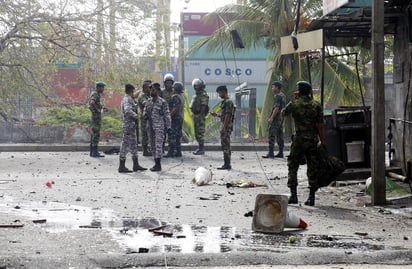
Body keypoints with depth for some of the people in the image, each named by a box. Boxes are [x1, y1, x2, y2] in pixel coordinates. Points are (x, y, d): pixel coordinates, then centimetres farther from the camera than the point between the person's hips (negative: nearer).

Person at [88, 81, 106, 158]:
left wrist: (101, 107, 18)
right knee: (96, 134, -9)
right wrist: (97, 109, -22)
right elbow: (92, 102, -34)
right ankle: (95, 152, -9)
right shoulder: (95, 94, -15)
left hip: (96, 117, 11)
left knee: (94, 134, 12)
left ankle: (92, 152, 15)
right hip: (96, 116, -11)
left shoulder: (96, 94, 17)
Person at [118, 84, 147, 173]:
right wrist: (136, 116, -20)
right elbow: (128, 111, -32)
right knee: (125, 145, -6)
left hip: (131, 125, 11)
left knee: (133, 145, 14)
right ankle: (122, 166, -4)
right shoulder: (127, 100, -16)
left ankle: (136, 165, 20)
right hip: (129, 125, -11)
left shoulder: (127, 99, 17)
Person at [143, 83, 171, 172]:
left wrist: (168, 127, -9)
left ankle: (158, 165, -11)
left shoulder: (162, 102, -8)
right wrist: (145, 115, -7)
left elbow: (167, 115, -6)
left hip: (159, 127, -7)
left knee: (158, 145, -11)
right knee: (153, 145, 9)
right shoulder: (149, 101, 9)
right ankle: (156, 164, 16)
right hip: (150, 126, 7)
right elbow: (145, 110, 18)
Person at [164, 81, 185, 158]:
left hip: (175, 118, -10)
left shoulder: (175, 97, -16)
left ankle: (171, 152, -11)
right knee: (178, 136, 12)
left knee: (172, 136, -9)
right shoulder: (182, 97, 16)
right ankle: (178, 152, 13)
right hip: (180, 118, 10)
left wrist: (169, 115, -21)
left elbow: (175, 108, -24)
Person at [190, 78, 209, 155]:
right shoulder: (196, 95, 18)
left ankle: (201, 149, -7)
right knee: (197, 133, 13)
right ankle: (200, 148, 19)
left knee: (200, 133, -9)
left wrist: (200, 117, -23)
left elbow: (203, 107, -19)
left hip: (200, 116, -10)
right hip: (195, 116, 10)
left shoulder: (203, 95, -13)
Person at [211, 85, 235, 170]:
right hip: (224, 126, 10)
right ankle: (226, 164, 16)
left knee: (226, 145, -8)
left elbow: (228, 115, -20)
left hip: (226, 126, -10)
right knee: (225, 145, 12)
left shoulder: (228, 102, -15)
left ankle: (227, 164, -6)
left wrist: (224, 127, -21)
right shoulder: (224, 102, 16)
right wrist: (217, 114, 10)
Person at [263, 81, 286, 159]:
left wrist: (271, 118, -21)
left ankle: (271, 153, -14)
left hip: (276, 118, -10)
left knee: (272, 135, -10)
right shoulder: (283, 95, 17)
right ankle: (280, 153, 11)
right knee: (280, 135, 10)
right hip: (281, 118, 10)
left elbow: (277, 108, -20)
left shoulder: (278, 96, -13)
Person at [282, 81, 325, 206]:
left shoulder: (294, 104, -4)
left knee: (292, 167, 7)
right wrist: (322, 143, 2)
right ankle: (311, 197, 7)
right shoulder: (316, 105, 0)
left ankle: (293, 194, -2)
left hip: (299, 139, -2)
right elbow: (320, 126, -3)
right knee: (312, 168, 7)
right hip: (313, 140, 2)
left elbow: (283, 113, 16)